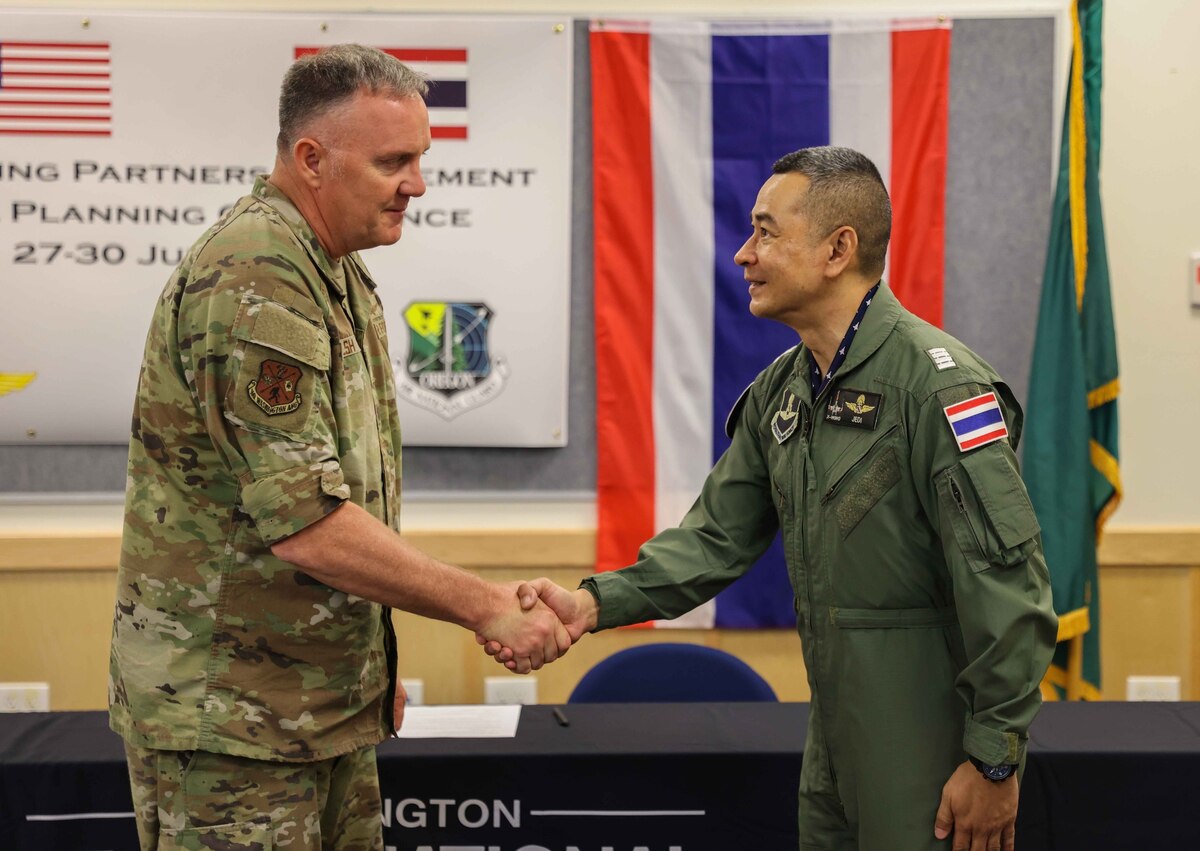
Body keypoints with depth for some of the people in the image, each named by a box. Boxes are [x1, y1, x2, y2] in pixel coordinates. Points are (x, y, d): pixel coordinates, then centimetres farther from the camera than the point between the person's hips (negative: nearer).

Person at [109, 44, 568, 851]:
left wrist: (377, 663, 20)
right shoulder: (253, 280, -20)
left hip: (330, 702, 9)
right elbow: (304, 523, -27)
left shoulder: (338, 273, 13)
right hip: (229, 714, -9)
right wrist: (484, 606, -21)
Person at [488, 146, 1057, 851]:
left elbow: (1008, 587, -21)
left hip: (934, 754, -8)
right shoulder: (780, 391, 8)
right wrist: (596, 603, -7)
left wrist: (995, 761, -20)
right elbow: (717, 537, 8)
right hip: (836, 743, 8)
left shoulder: (937, 383, -19)